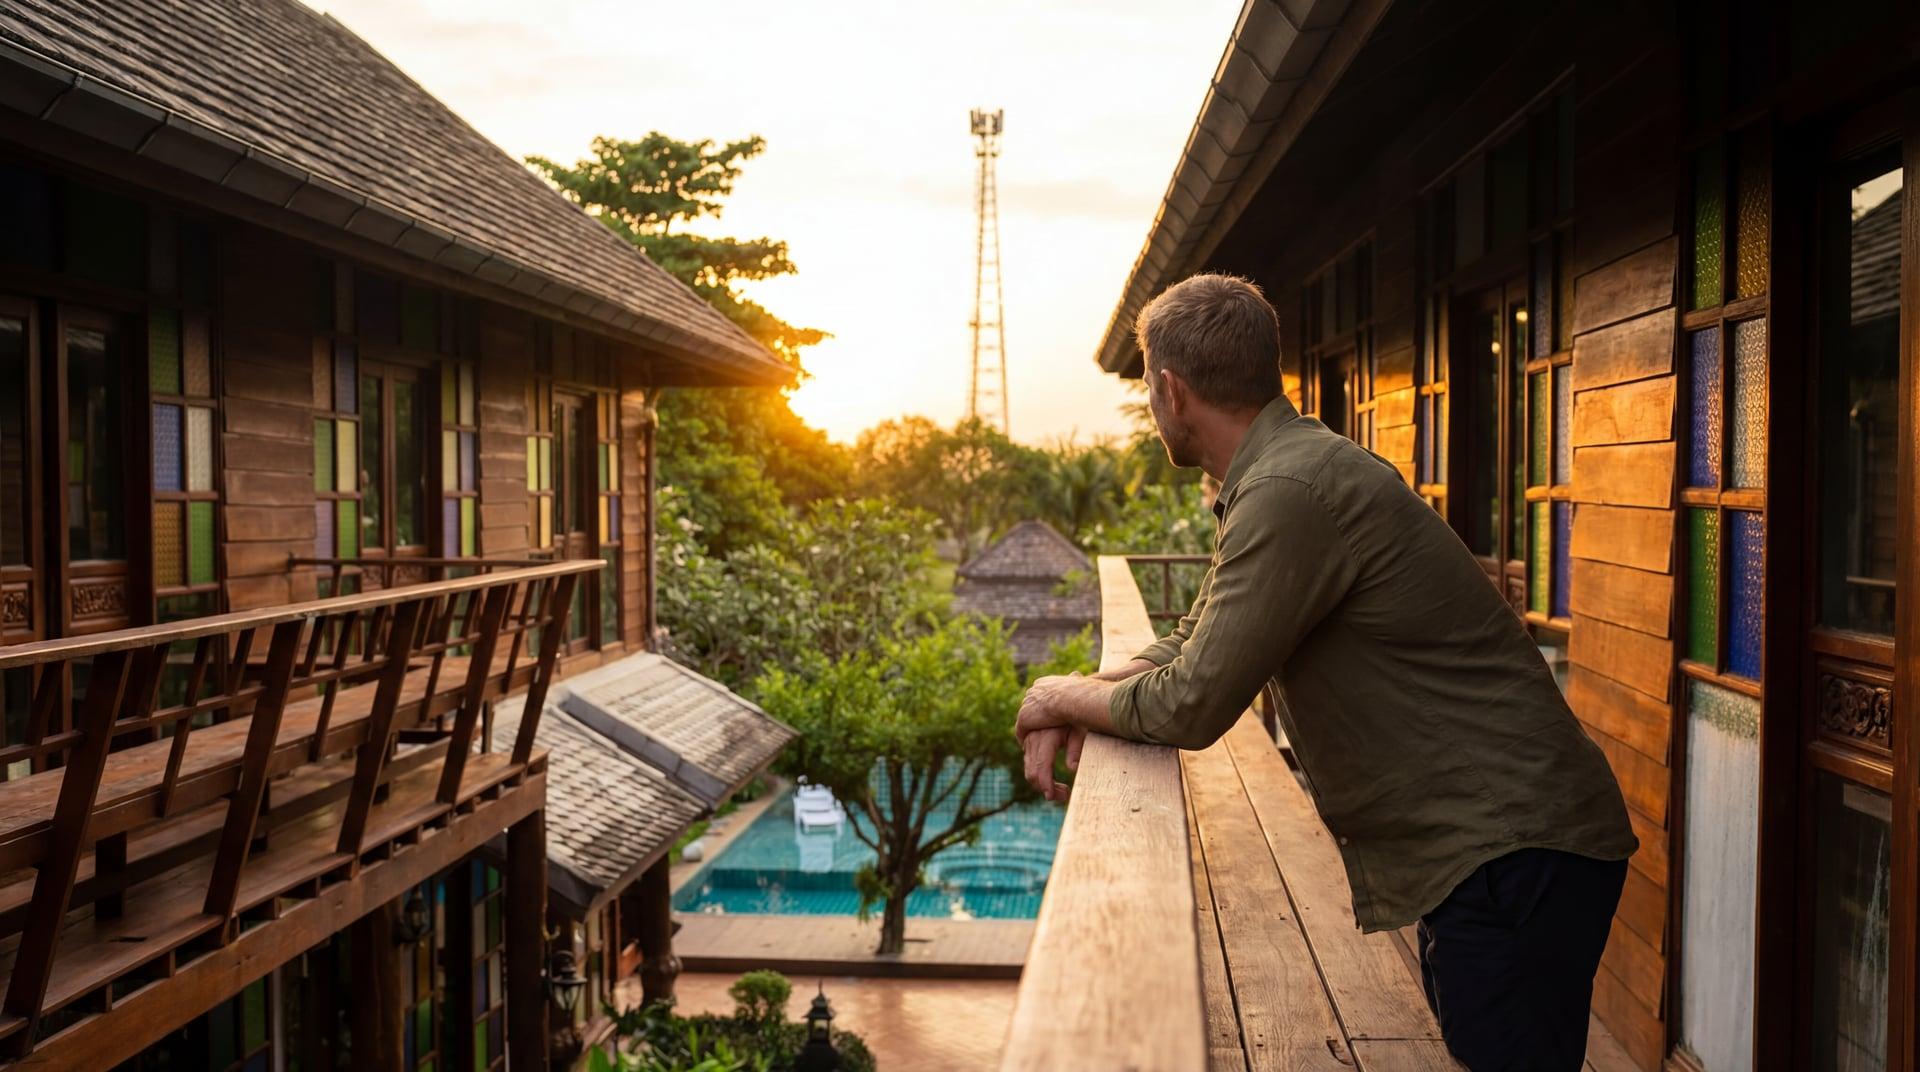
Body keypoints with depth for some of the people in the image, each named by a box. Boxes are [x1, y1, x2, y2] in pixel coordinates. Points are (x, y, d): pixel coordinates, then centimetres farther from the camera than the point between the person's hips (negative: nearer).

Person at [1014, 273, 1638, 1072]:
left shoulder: (1293, 492, -21)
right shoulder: (1276, 477, 13)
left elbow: (1193, 704, -20)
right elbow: (1194, 644, 19)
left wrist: (1065, 696, -2)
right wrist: (1085, 698, 2)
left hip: (1511, 850, -10)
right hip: (1482, 851, 10)